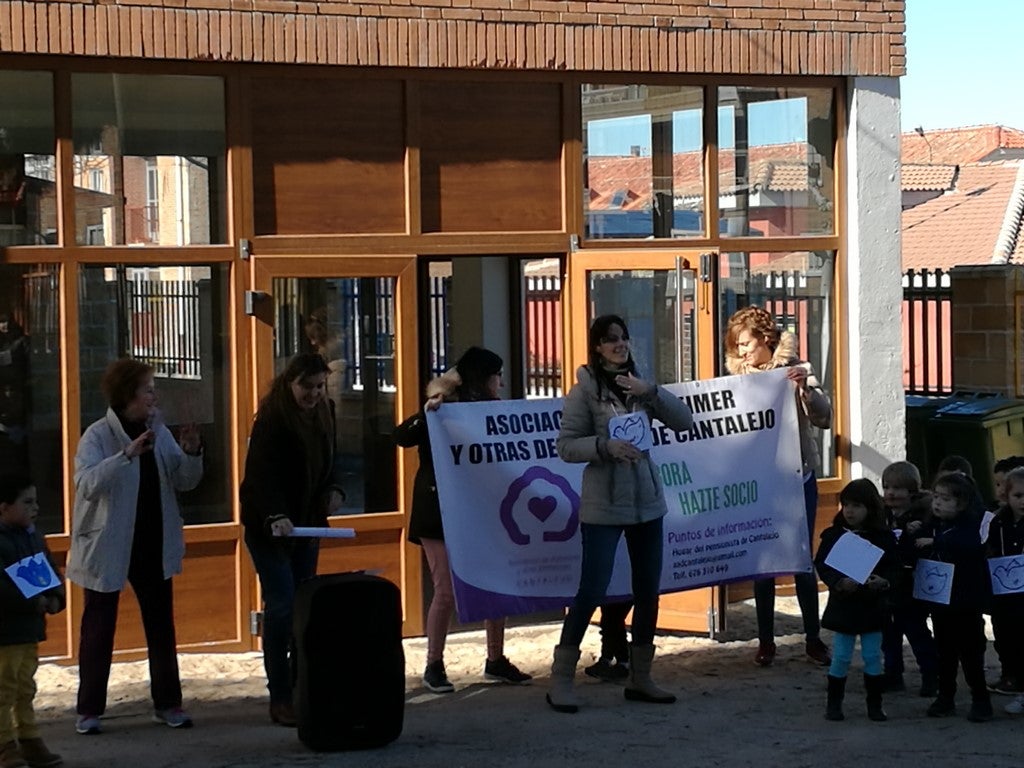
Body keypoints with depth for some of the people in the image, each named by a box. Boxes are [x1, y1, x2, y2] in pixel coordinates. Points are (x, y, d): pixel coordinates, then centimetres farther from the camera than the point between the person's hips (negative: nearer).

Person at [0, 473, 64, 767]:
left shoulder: (33, 538, 11)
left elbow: (52, 572, 15)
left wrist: (55, 598, -4)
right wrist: (33, 602, -25)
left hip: (30, 628, 9)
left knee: (25, 689, 16)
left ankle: (29, 741, 23)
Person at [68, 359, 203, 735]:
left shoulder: (159, 433, 3)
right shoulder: (98, 435, -14)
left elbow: (184, 482, 6)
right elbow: (87, 483, -28)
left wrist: (192, 453, -14)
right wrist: (128, 454, -37)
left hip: (153, 547, 5)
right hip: (108, 547, -5)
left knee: (161, 624, 10)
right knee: (98, 629, 4)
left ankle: (167, 704, 19)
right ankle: (89, 710, 12)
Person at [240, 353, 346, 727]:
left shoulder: (323, 414, 6)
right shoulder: (271, 419, -17)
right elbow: (261, 474, -25)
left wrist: (334, 489, -2)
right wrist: (276, 517, -39)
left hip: (307, 523, 7)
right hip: (270, 525, -7)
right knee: (282, 607, -11)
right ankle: (280, 699, -8)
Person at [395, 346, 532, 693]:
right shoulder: (443, 411, -8)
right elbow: (401, 437, -19)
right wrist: (426, 413, -33)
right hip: (440, 514, -6)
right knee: (447, 590, -7)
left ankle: (496, 661, 17)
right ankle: (434, 666, 5)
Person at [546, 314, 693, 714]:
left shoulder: (639, 386, 8)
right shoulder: (584, 391, -7)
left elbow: (684, 420, 2)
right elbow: (566, 446, -9)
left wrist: (651, 392, -12)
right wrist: (605, 445, -24)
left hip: (647, 501, 6)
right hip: (603, 506, -6)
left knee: (648, 590, 10)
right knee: (591, 590, -7)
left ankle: (639, 678, 21)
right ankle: (561, 680, 2)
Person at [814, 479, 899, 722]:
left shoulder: (883, 537, -1)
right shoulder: (833, 535, -2)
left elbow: (894, 568, 0)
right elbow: (822, 565, -6)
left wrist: (884, 582, -20)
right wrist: (839, 582, -22)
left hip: (873, 606, 1)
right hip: (843, 605, -1)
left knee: (873, 656, 6)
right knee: (841, 658, 4)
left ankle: (874, 704, 18)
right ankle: (834, 704, 15)